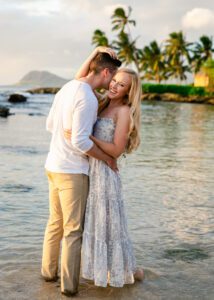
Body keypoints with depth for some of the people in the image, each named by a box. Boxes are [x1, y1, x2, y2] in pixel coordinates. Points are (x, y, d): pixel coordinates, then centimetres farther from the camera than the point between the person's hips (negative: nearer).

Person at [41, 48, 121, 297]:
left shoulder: (67, 89, 8)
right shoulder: (87, 98, -21)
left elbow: (50, 125, 19)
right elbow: (80, 142, -25)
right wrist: (107, 158, -11)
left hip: (53, 166, 9)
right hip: (73, 171, -9)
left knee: (55, 222, 21)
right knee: (73, 229, 2)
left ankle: (49, 271, 33)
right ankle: (69, 284, 9)